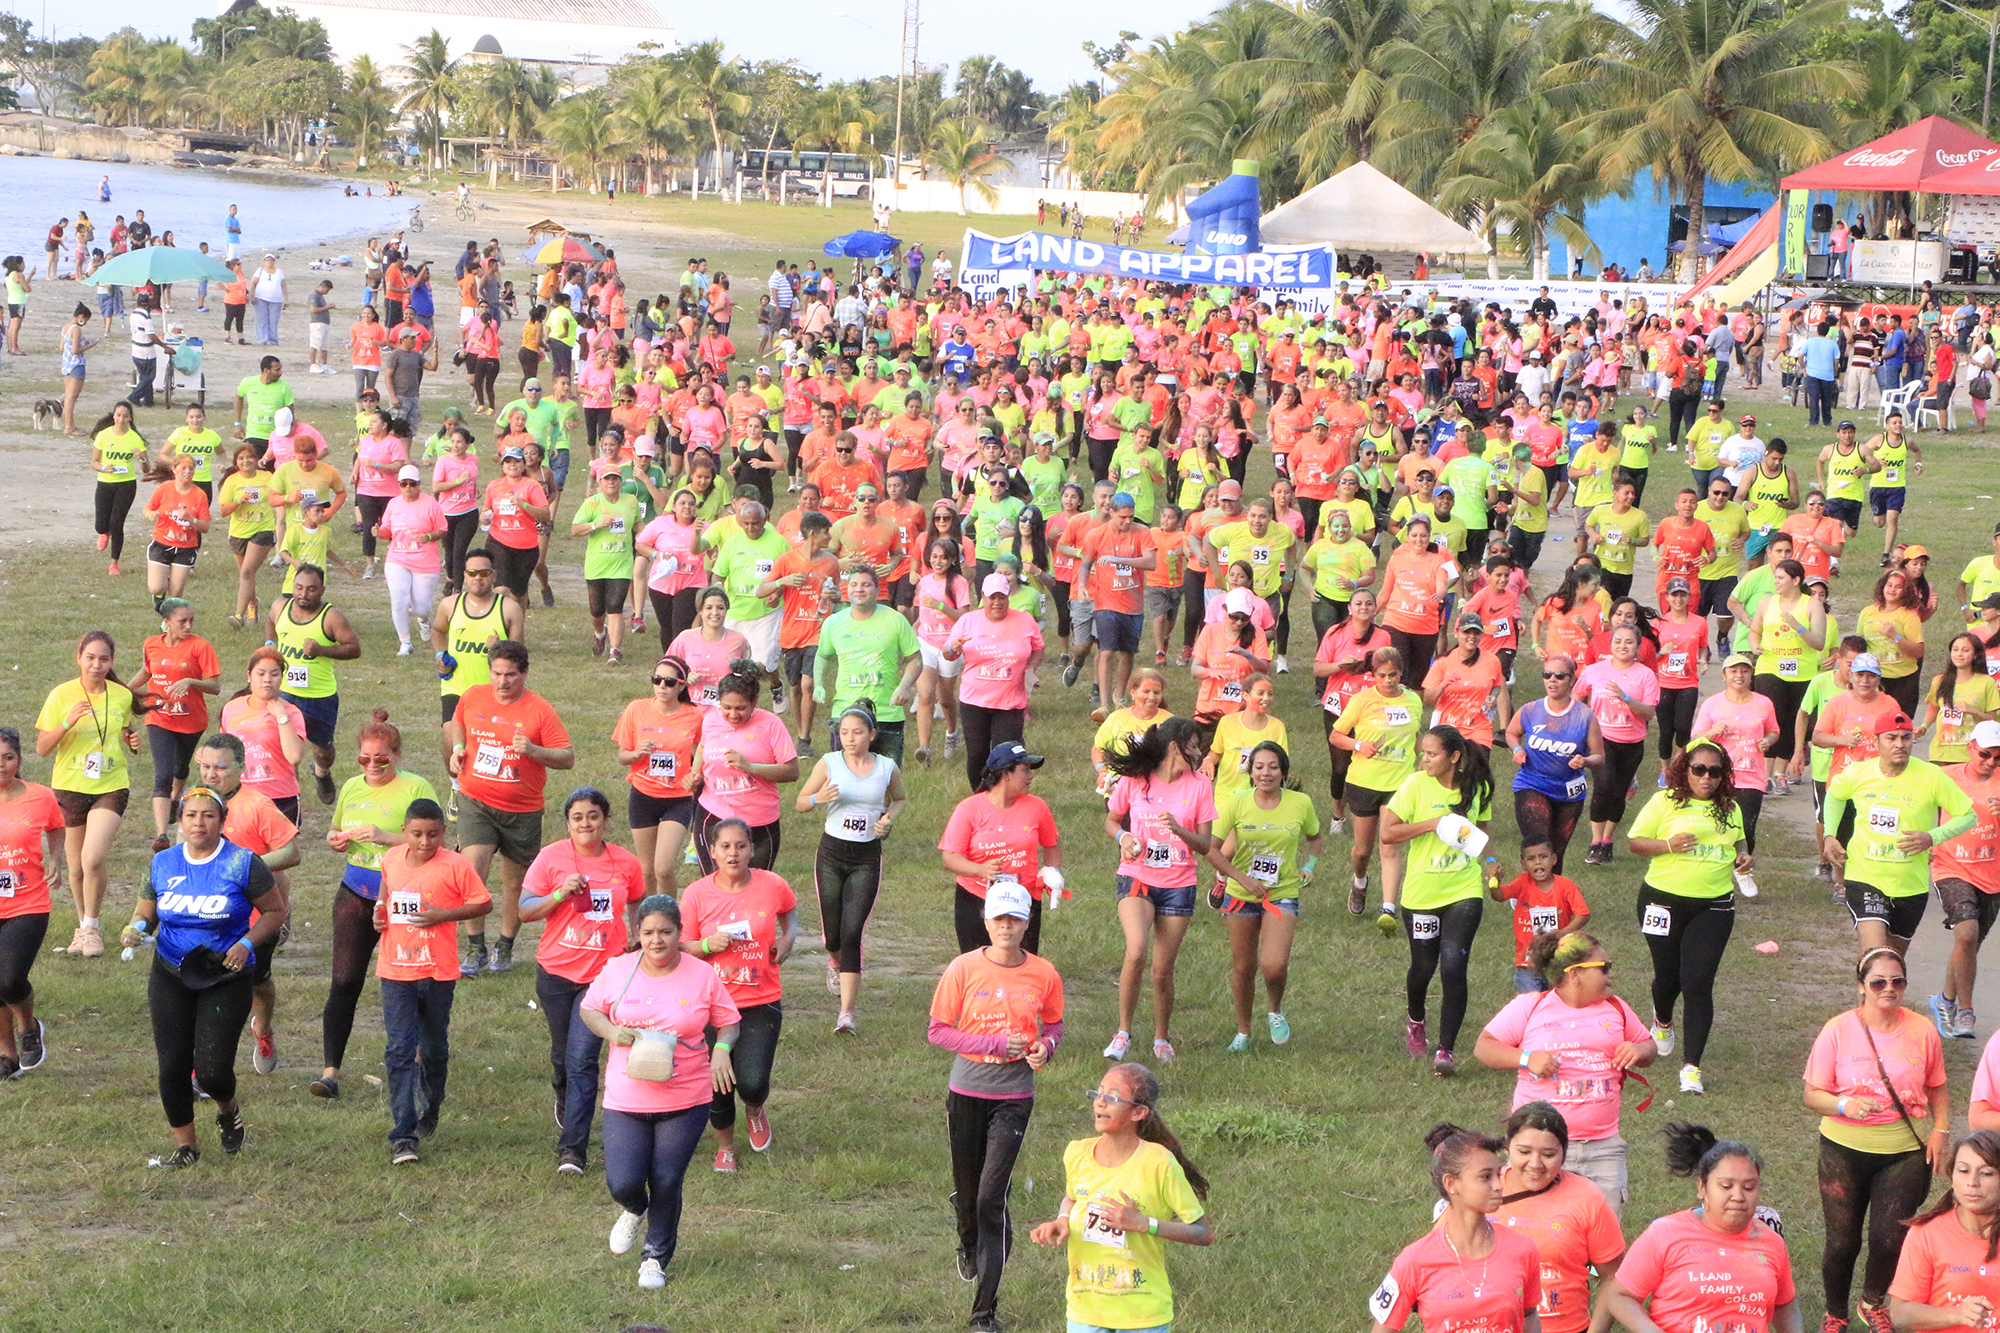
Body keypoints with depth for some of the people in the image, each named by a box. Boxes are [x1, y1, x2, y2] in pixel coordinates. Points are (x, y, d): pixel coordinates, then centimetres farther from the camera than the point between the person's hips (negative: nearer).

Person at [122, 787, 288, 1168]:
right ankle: (184, 1146, 14)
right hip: (170, 976, 3)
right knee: (172, 1065, -4)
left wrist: (246, 944, -16)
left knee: (212, 1070, -9)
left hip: (226, 980, -3)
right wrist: (136, 929, -12)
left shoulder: (242, 863, -7)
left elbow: (276, 911, -1)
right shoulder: (163, 864, 3)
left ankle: (227, 1109, 28)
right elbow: (146, 914, 12)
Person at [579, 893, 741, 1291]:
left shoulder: (702, 976, -2)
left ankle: (656, 1257, 26)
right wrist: (611, 1032, -8)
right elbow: (588, 1009, 13)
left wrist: (721, 1049, -14)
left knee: (667, 1183, 0)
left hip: (686, 1100, 0)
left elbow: (728, 1022, 8)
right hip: (626, 1098, 0)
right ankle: (635, 1211, 30)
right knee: (622, 1183, -9)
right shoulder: (617, 970, -1)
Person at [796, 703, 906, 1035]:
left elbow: (899, 799, 19)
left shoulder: (887, 768, -1)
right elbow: (801, 801, 4)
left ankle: (847, 1013, -15)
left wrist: (889, 817, -3)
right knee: (832, 932, 9)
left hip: (866, 860, -1)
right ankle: (835, 961, 49)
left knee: (852, 933, -12)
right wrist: (820, 798, -18)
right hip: (831, 854, 1)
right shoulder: (829, 764, -3)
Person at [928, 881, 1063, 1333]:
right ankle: (969, 1245, 53)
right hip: (967, 1092, 1)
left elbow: (1053, 1025, 14)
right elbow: (938, 1030, -5)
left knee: (992, 1196, -10)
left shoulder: (1043, 974, -2)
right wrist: (994, 1045, -15)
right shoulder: (964, 969, -7)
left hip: (1014, 1097, -1)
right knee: (967, 1188, 15)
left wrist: (1044, 1047, -9)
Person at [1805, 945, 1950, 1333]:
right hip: (1845, 1151, -1)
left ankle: (1874, 1301, 27)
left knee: (1890, 1239, -6)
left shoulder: (1922, 1032, -1)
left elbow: (1937, 1088, 13)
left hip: (1905, 1153, 1)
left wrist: (1941, 1130, -1)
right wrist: (1845, 1105, -24)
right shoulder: (1838, 1031, -7)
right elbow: (1812, 1095, -5)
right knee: (1842, 1241, 2)